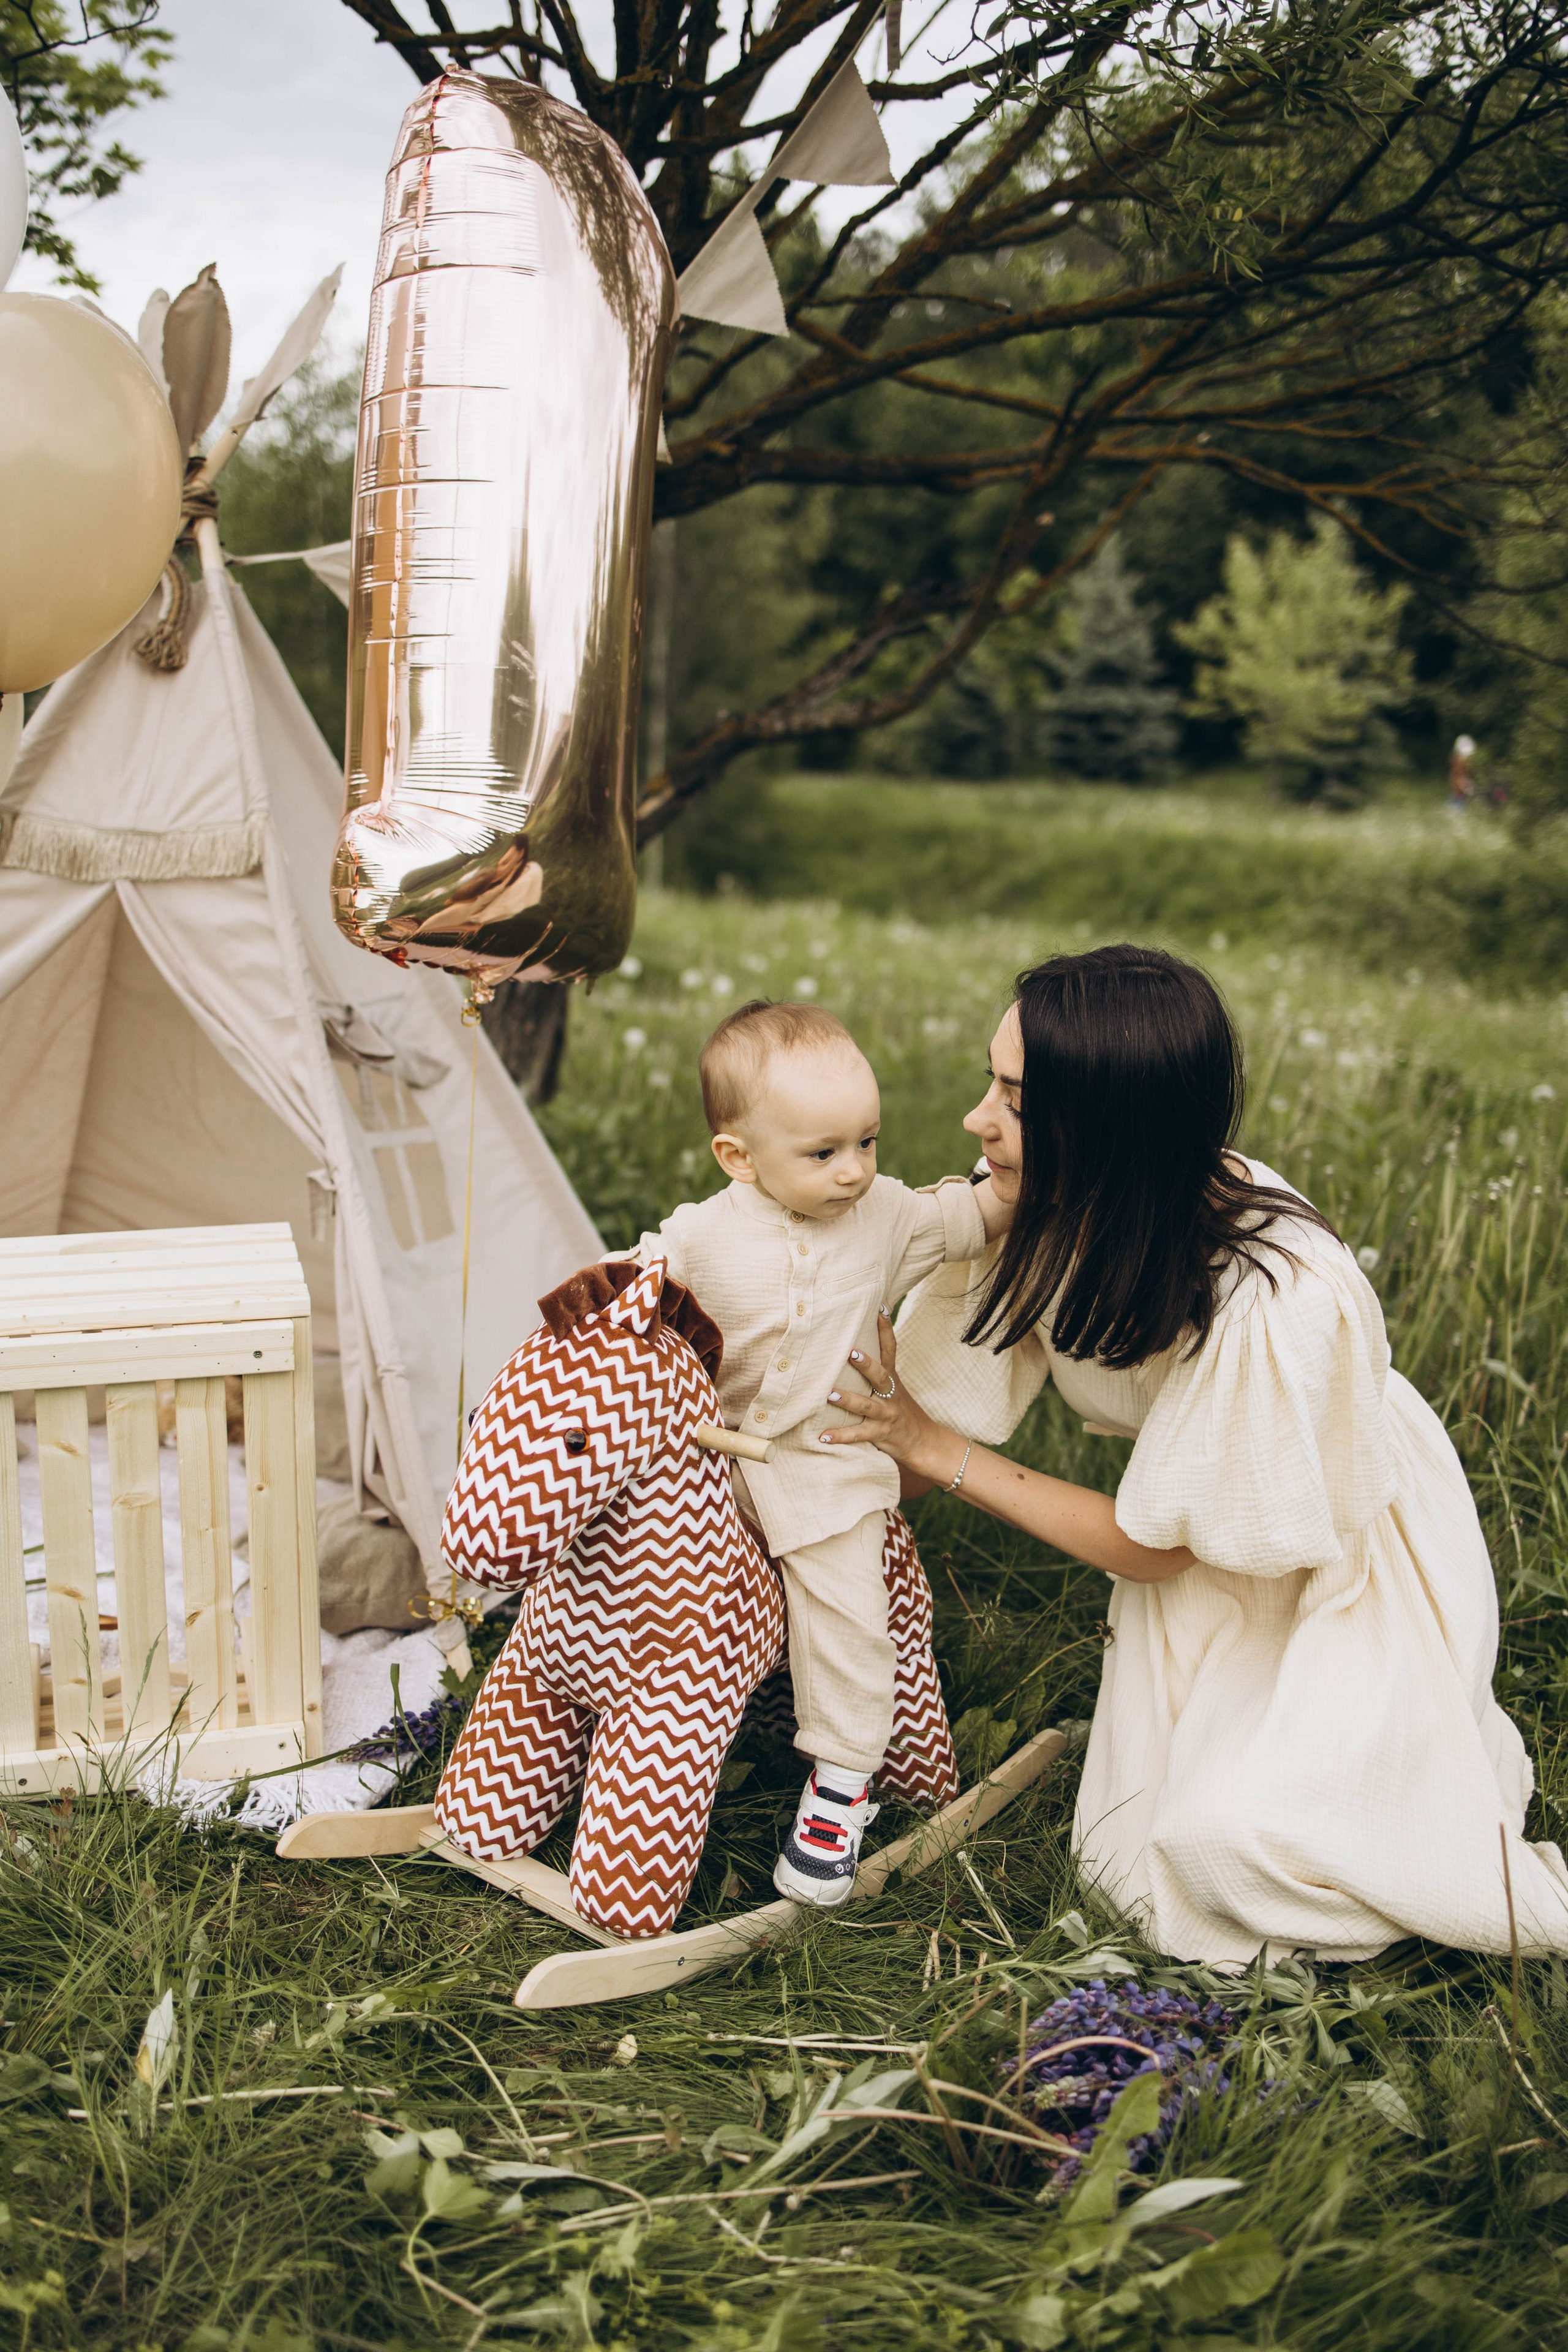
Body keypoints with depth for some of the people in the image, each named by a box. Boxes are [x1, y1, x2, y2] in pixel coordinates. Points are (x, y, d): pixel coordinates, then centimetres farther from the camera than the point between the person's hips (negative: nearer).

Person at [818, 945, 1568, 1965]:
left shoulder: (1274, 1306, -39)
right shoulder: (1049, 1206, -23)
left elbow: (1147, 1546, -22)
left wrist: (936, 1451, -17)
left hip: (1353, 1564, -6)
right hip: (1206, 1544, 6)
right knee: (1149, 1849, 1)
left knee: (1231, 1832, -23)